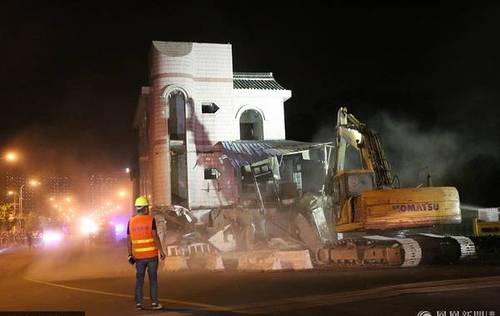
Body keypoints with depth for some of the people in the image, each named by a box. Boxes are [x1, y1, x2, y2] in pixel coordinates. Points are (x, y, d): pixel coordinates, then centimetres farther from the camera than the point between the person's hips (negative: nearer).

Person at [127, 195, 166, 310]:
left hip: (138, 256, 3)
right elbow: (155, 237, -14)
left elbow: (129, 240, 3)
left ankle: (138, 303, 8)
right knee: (153, 279, 4)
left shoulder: (131, 221, 2)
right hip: (151, 254, -3)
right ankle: (154, 303, 4)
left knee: (139, 280, 10)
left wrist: (130, 255, 10)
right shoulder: (151, 219, -8)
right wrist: (161, 250, -9)